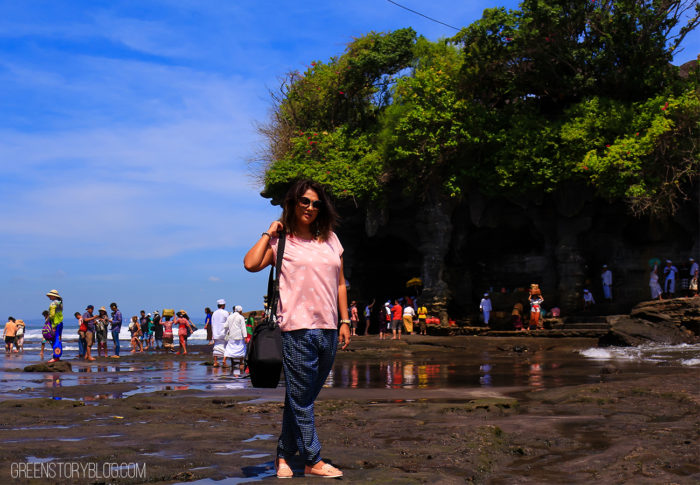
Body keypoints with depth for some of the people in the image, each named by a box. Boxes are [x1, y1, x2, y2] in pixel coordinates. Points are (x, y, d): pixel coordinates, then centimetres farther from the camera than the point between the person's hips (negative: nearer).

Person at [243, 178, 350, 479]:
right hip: (298, 329, -5)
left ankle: (284, 456, 21)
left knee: (304, 398, 11)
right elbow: (251, 264, -14)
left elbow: (340, 284, 19)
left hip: (328, 330, 5)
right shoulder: (282, 241, 3)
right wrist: (268, 234, -4)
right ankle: (313, 461, 6)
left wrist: (345, 321, 13)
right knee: (300, 398, -2)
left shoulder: (330, 239, 16)